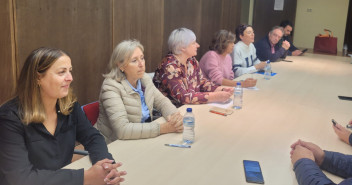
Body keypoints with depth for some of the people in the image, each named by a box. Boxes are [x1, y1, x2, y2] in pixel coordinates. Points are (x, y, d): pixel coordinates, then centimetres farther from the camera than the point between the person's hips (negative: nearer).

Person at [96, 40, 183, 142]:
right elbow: (122, 129, -28)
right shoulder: (111, 87, -19)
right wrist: (163, 128, -30)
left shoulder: (145, 79, 3)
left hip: (145, 140, 7)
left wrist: (174, 115, -14)